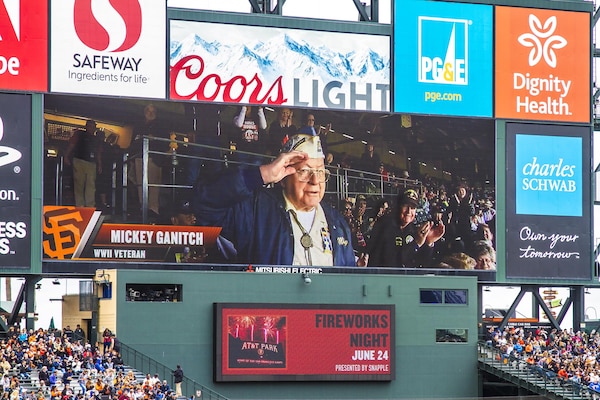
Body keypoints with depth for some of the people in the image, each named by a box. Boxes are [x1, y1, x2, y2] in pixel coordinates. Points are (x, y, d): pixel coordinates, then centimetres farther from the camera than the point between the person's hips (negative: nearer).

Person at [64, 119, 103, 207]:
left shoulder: (96, 140, 21)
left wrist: (99, 165, 13)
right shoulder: (79, 134, 10)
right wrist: (66, 157, -6)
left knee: (91, 185, -9)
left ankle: (90, 206, -14)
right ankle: (80, 206, -6)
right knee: (79, 184, -5)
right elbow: (71, 145, 4)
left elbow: (98, 154, 22)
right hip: (79, 161, -3)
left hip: (91, 164, 3)